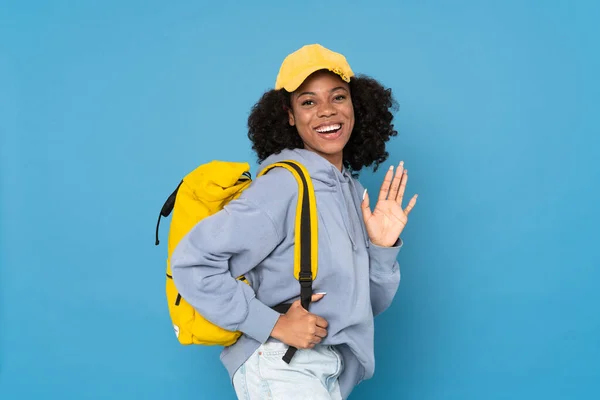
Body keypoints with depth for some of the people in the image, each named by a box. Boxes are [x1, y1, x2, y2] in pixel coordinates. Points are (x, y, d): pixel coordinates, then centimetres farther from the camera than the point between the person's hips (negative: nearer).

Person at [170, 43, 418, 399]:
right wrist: (275, 324, -20)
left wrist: (383, 247, -8)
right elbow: (192, 261, -22)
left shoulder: (353, 190, 4)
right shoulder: (287, 184, -18)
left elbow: (369, 304, 8)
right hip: (280, 369, -7)